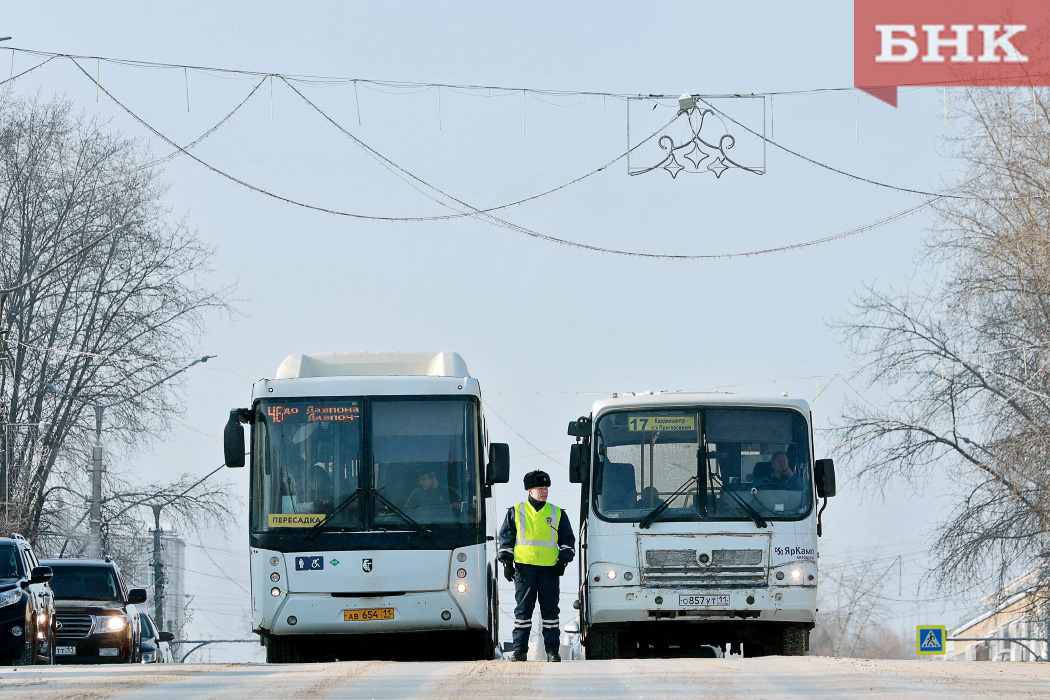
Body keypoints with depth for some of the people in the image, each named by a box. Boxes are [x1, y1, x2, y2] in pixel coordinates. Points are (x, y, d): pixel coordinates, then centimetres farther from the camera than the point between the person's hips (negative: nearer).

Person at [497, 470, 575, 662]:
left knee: (550, 610, 0)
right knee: (523, 609, 0)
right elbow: (506, 538, 10)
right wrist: (507, 563, 3)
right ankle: (520, 650, 3)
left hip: (550, 569, 1)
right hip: (524, 567, -1)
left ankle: (552, 650, 3)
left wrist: (563, 561, 4)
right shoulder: (516, 512, 8)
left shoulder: (557, 514, 11)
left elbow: (568, 540, 16)